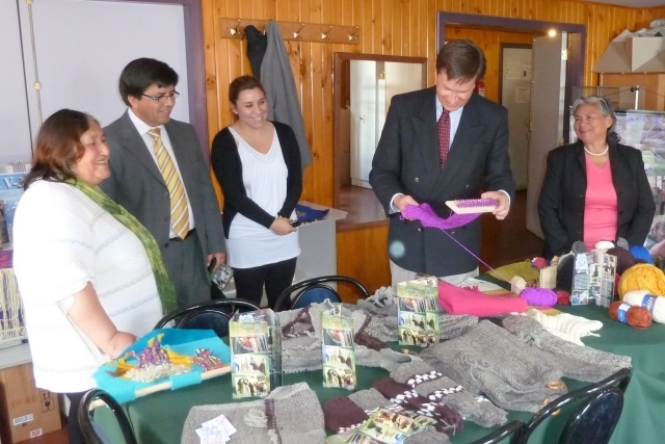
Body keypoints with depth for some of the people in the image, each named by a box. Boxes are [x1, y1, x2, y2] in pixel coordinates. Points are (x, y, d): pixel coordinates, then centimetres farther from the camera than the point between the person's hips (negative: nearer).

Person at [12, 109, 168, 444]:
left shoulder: (79, 194, 14)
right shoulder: (52, 201, -19)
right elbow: (68, 283, -31)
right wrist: (110, 338, -29)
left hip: (116, 355, 10)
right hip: (94, 362, -10)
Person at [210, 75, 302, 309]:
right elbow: (234, 195, -12)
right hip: (246, 240, -3)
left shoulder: (284, 133, 3)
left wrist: (284, 216, -13)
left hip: (284, 237, 4)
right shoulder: (224, 142, -7)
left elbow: (296, 182, 2)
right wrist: (271, 222, -17)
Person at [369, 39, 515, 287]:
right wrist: (396, 198, -23)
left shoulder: (493, 118, -3)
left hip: (459, 249, 0)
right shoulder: (404, 107, -5)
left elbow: (499, 174, 2)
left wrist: (503, 195, -22)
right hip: (408, 244, 0)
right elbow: (382, 170, -3)